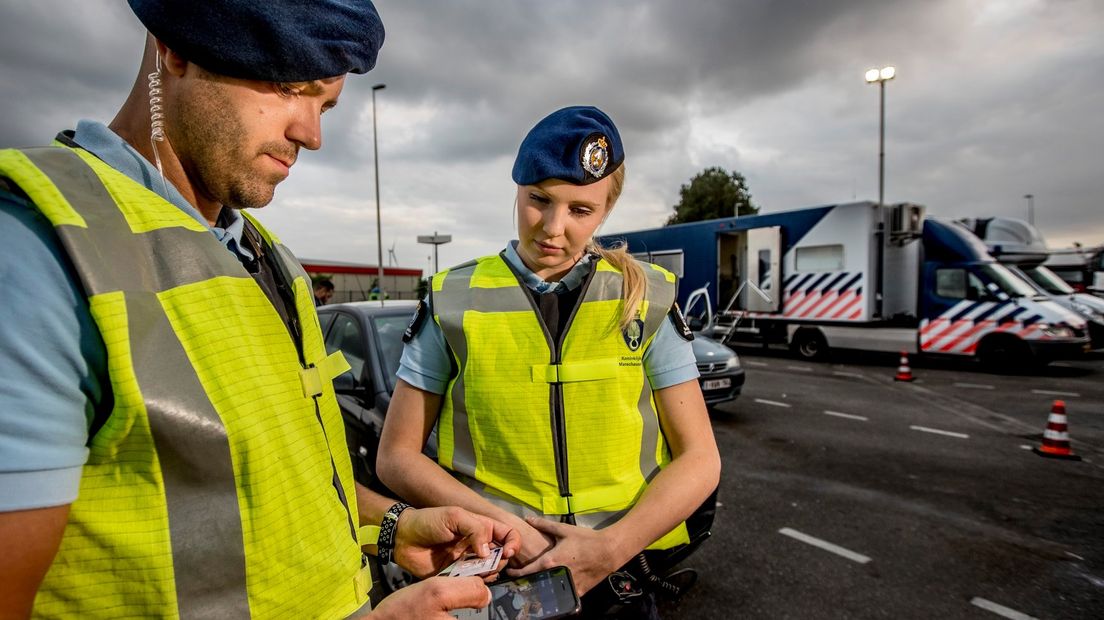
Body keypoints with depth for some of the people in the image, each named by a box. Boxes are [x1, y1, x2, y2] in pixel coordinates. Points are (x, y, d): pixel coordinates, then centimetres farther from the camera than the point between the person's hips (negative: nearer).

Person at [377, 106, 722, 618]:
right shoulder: (454, 303, -8)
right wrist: (495, 521, -17)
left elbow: (699, 458, -4)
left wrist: (612, 546, -18)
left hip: (621, 571, 1)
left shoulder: (645, 301, -6)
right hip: (494, 574, 0)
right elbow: (396, 456, -3)